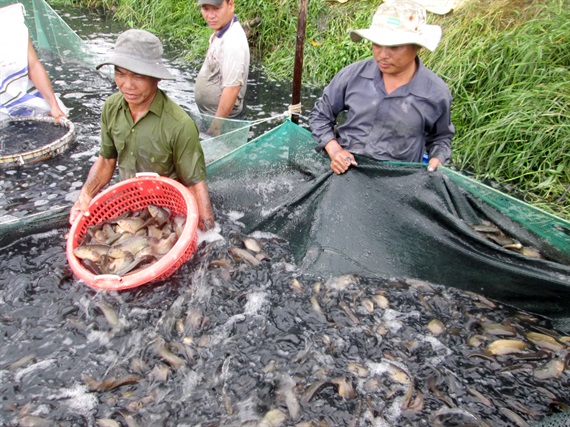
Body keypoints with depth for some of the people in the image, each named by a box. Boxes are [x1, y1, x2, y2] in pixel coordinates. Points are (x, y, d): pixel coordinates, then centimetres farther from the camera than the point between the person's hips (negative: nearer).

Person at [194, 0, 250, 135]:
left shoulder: (232, 42, -28)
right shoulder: (221, 32, 3)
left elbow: (232, 89, -29)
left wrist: (216, 126, -24)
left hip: (222, 115, -9)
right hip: (210, 113, 9)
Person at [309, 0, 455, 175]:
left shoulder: (437, 93, -1)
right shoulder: (352, 75, -2)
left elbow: (441, 137, 19)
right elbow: (320, 115, 12)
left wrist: (436, 162, -1)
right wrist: (334, 150, -3)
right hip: (341, 169, 1)